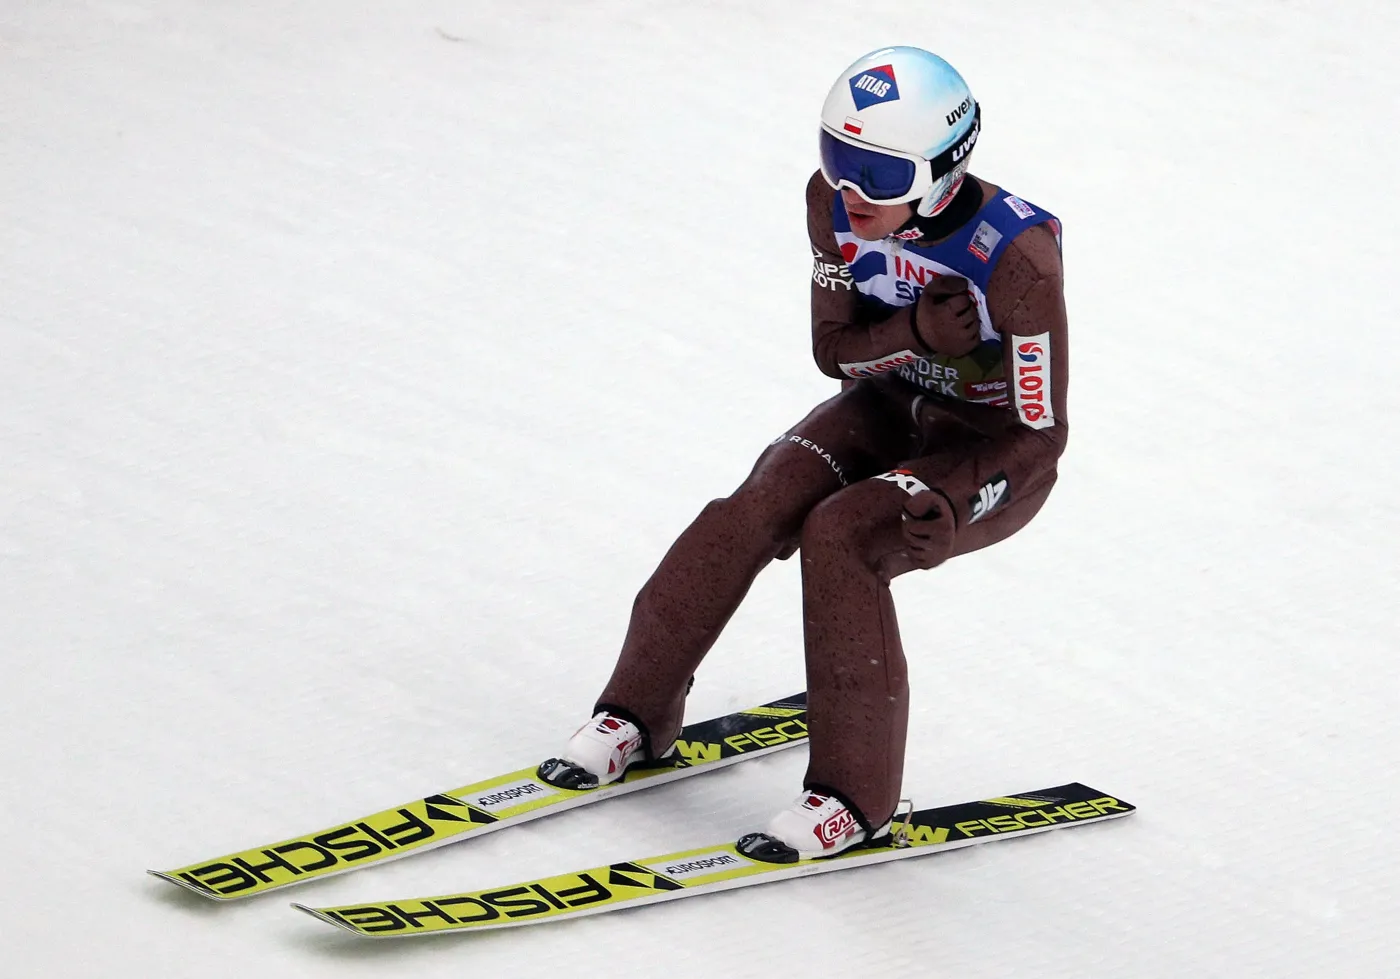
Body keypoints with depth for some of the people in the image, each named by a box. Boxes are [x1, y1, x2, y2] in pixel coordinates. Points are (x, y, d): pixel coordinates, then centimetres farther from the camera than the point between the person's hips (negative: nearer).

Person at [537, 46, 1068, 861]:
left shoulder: (1015, 258, -31)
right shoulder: (836, 200, -16)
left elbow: (1040, 431, -21)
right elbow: (834, 351, -5)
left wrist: (944, 498, -36)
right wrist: (914, 330, -26)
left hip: (998, 453, -5)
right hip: (895, 407, 5)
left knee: (839, 534, -29)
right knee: (753, 514, -20)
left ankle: (857, 797, -19)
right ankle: (637, 719, -3)